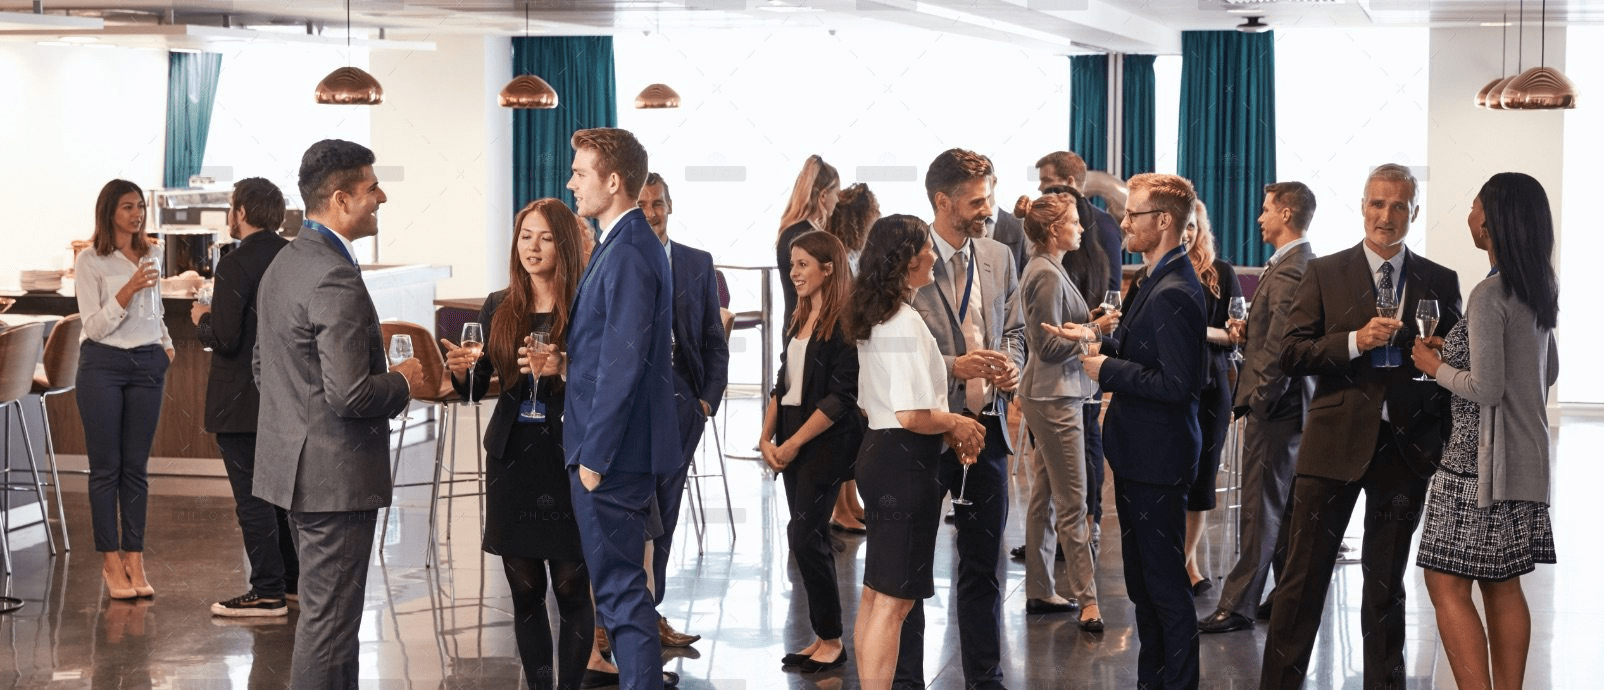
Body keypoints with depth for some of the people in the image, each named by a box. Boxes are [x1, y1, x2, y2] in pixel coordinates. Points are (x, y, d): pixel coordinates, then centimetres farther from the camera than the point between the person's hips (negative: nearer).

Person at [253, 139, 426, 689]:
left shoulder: (284, 263, 11)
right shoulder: (336, 278, -21)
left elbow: (262, 366, 19)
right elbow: (349, 394, -26)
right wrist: (403, 384, -8)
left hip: (294, 461, 10)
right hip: (334, 474, -10)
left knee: (327, 608, 19)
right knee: (329, 617, -3)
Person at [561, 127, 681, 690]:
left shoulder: (627, 255, -18)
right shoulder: (626, 244, 13)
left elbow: (623, 364, -22)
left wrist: (594, 455, -18)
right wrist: (589, 447, 16)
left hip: (613, 452, -10)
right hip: (609, 446, 10)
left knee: (620, 587, -4)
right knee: (620, 584, 18)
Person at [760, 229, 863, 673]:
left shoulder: (845, 322, -11)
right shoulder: (800, 321, 14)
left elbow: (841, 396, -16)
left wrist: (794, 443, -16)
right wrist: (766, 438, 4)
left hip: (826, 439, -8)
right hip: (791, 442, 8)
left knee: (804, 534, -10)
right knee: (811, 538, 9)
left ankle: (831, 640, 0)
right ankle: (821, 637, 16)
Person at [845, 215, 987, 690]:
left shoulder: (873, 320, 11)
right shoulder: (906, 322, -18)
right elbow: (912, 415, -25)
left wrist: (949, 431, 12)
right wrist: (957, 423, -6)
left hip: (877, 451, 10)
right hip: (906, 461, -10)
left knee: (875, 593, 15)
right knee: (895, 598, -5)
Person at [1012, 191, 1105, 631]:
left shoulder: (1047, 269, 15)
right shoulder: (1047, 275, -16)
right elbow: (1048, 345, -19)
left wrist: (1089, 324, 8)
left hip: (1051, 395, 10)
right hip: (1054, 397, -10)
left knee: (1045, 497, 13)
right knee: (1073, 501, -8)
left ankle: (1040, 591, 19)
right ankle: (1087, 599, -5)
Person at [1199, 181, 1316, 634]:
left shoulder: (1287, 271, -19)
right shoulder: (1305, 265, 14)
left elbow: (1279, 345, -23)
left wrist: (1258, 398, -17)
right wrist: (1247, 333, 4)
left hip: (1274, 407, -10)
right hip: (1291, 402, 10)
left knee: (1262, 508, -5)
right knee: (1285, 506, 15)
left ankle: (1239, 605, 0)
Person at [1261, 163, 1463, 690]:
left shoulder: (1441, 283, 7)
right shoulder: (1324, 274, 3)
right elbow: (1291, 354, -4)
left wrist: (1445, 442, -6)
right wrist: (1356, 341, -17)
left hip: (1406, 448, 2)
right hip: (1335, 444, -2)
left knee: (1387, 582, 12)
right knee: (1304, 576, 0)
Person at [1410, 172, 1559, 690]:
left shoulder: (1489, 296, -18)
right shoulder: (1539, 291, 8)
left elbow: (1486, 389, -21)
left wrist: (1437, 368, -4)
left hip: (1482, 458, -9)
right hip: (1525, 454, 9)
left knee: (1446, 584, -5)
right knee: (1503, 586, 14)